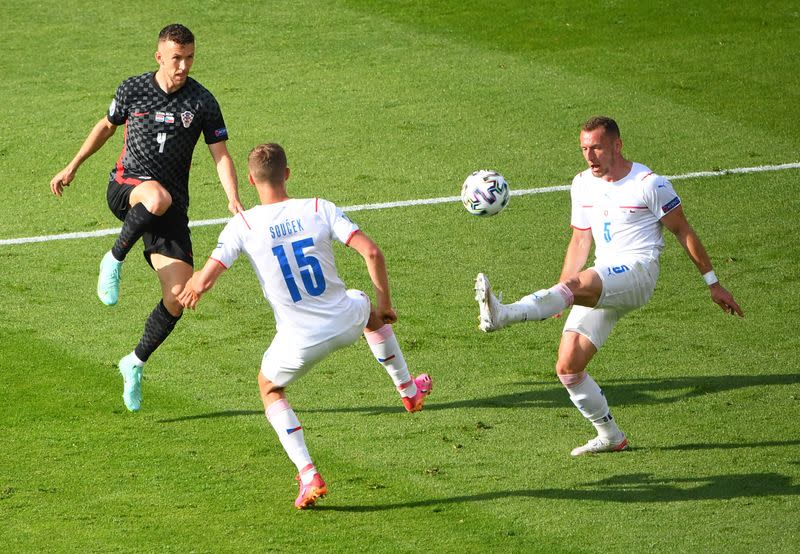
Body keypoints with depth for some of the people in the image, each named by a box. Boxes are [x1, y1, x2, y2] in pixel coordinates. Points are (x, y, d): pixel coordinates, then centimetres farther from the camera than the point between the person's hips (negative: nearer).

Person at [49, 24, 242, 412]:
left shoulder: (202, 101, -2)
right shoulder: (133, 89, 1)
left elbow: (220, 155, -3)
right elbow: (107, 126, 19)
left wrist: (233, 199, -20)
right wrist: (72, 167, 23)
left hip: (172, 207, 1)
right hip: (126, 187, -1)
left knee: (177, 297, -9)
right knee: (159, 197, -42)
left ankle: (136, 363, 15)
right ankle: (114, 260, -17)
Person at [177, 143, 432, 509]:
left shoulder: (242, 225, -12)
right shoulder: (319, 209, -8)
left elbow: (203, 282, -16)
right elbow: (372, 252, -14)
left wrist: (192, 288, 9)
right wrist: (384, 305, 0)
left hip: (300, 342, -2)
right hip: (345, 322, 2)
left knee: (270, 389, 28)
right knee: (369, 311, 39)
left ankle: (308, 475, 11)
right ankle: (409, 390, 55)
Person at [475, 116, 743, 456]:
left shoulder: (648, 184, -5)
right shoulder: (582, 185, 13)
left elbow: (682, 231, 3)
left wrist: (712, 282, 6)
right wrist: (558, 295, 12)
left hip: (638, 271, -7)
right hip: (602, 283, 7)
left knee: (577, 285, -37)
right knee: (567, 367, -3)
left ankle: (503, 315, -57)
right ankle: (610, 436, 12)